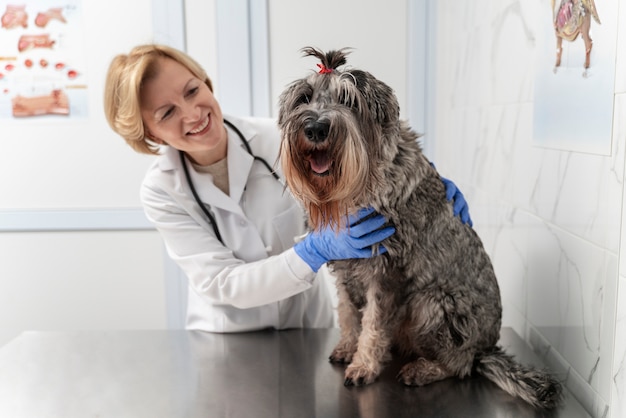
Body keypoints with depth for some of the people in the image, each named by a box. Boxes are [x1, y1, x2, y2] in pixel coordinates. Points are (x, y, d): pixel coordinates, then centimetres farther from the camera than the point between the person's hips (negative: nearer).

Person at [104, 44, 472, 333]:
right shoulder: (162, 192, -13)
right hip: (227, 336, 1)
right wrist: (319, 249, -33)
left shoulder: (279, 139, -16)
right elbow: (223, 285, -19)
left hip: (310, 324, 0)